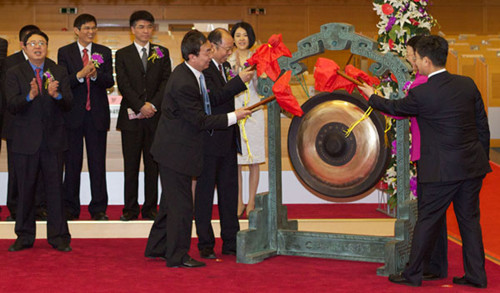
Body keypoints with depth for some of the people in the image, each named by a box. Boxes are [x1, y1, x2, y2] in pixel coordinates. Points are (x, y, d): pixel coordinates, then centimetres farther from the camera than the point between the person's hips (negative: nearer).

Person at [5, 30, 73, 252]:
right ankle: (24, 236, 18)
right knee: (25, 190, 6)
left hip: (53, 141, 1)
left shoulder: (58, 72, 7)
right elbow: (11, 106, -10)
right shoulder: (14, 74, 2)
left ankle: (58, 237, 11)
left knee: (55, 189, 2)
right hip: (25, 141, -1)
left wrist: (56, 94, -25)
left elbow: (68, 105, -3)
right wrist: (29, 96, -29)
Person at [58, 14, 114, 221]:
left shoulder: (104, 52, 9)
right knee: (72, 162, 4)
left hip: (97, 114, 1)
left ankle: (98, 208, 10)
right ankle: (70, 208, 14)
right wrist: (81, 74, -23)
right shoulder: (64, 52, 4)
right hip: (73, 114, -1)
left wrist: (95, 75, -21)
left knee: (98, 162, 3)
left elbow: (109, 82, -1)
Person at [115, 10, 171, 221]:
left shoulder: (162, 53, 11)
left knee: (153, 164, 4)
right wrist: (140, 106, -13)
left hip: (155, 116, 1)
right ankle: (130, 208, 8)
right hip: (131, 116, -1)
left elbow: (166, 81, 2)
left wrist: (153, 104, -11)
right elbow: (123, 85, -3)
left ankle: (150, 208, 10)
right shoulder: (122, 55, 6)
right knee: (131, 165, 1)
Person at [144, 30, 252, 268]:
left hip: (174, 148, 11)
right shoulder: (184, 83, -26)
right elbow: (200, 120, -22)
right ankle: (177, 256, 10)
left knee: (172, 201, 19)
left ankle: (156, 248, 31)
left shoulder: (190, 74, 5)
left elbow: (214, 96, 17)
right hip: (175, 150, -11)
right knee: (181, 203, -1)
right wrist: (233, 117, -15)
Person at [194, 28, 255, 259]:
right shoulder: (203, 69, -14)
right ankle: (205, 245, 9)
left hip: (228, 142, 9)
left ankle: (230, 242, 20)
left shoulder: (225, 67, 14)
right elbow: (214, 97, -24)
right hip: (209, 142, -9)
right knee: (205, 193, 2)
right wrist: (240, 81, -22)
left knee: (229, 192, 12)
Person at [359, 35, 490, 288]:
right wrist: (482, 159, 18)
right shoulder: (468, 84, 1)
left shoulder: (421, 94, -15)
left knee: (427, 221, 5)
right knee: (469, 220, 14)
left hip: (440, 170, -5)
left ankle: (413, 274, 16)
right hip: (472, 166, 6)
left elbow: (394, 108, 5)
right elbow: (483, 126, 7)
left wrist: (371, 96, 24)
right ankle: (476, 276, 18)